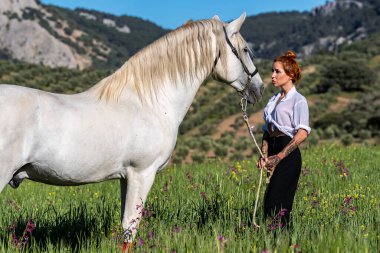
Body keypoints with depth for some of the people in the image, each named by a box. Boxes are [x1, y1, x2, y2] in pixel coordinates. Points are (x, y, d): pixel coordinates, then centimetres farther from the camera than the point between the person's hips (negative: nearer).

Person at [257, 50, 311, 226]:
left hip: (288, 154, -8)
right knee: (269, 203, 6)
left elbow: (302, 133, -17)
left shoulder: (298, 100, -7)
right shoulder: (273, 100, 17)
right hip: (274, 151, 8)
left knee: (275, 205, -12)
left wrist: (279, 156, -19)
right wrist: (264, 156, 3)